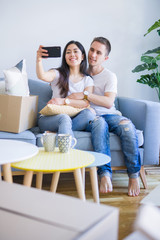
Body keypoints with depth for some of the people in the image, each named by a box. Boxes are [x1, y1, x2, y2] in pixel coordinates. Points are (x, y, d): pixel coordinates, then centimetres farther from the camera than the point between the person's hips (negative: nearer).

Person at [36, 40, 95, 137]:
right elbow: (42, 76, -15)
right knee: (64, 118, -35)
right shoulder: (58, 74, 9)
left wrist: (64, 101, -17)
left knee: (88, 113, -29)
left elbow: (86, 103, -4)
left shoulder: (88, 80, 12)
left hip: (74, 119, 2)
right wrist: (39, 60, -35)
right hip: (51, 117, -2)